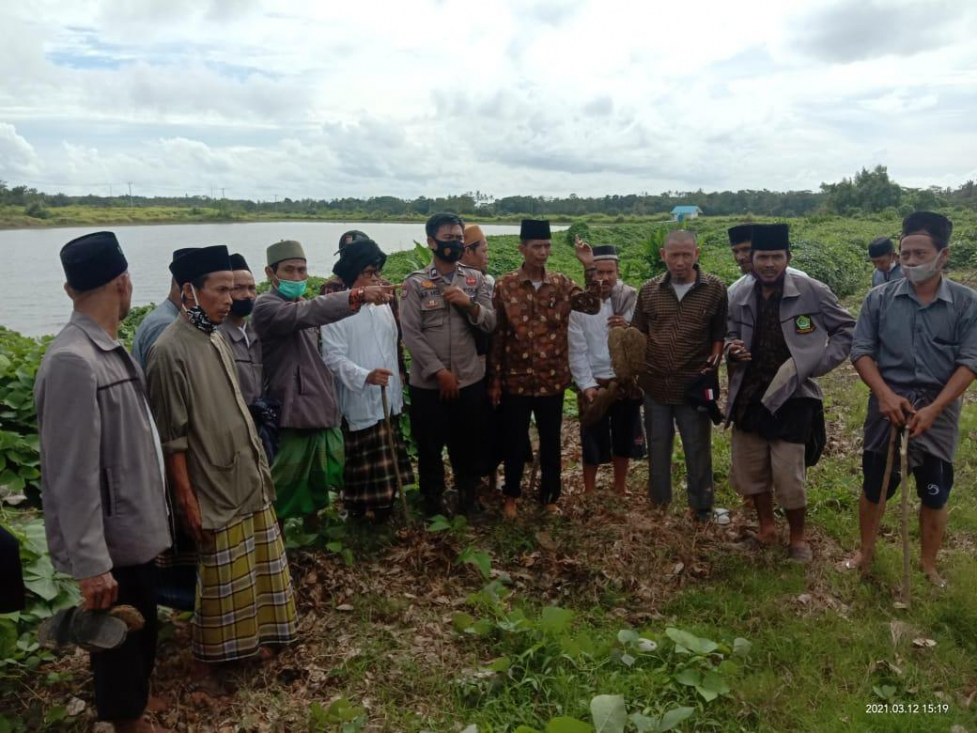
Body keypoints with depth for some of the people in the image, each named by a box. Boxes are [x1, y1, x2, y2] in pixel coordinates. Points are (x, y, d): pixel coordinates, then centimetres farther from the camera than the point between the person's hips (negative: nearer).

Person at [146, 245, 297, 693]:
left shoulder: (215, 340, 5)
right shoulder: (170, 351, -19)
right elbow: (172, 437, -18)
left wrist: (258, 467, 15)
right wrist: (187, 499, -17)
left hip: (247, 480, 8)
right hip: (213, 489, -8)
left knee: (254, 572, 20)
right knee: (218, 584, 8)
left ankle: (248, 640, 39)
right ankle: (203, 665, 28)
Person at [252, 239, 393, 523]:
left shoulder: (303, 306, 13)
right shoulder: (266, 307, -14)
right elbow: (310, 313, -33)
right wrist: (357, 295, -44)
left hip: (323, 409, 8)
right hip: (292, 413, -8)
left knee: (319, 479, 18)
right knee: (285, 487, 4)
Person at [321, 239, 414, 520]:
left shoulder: (383, 305, 8)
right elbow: (334, 358, -20)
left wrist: (398, 388, 16)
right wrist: (365, 376, -34)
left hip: (388, 398, 7)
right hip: (359, 400, -6)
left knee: (388, 462, 17)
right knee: (363, 464, 4)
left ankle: (385, 508, 32)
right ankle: (360, 512, 21)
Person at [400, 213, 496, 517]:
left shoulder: (476, 280, 5)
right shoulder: (415, 283, -5)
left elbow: (490, 325, 2)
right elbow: (411, 333, -10)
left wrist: (470, 304, -18)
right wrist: (439, 371, -14)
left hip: (470, 380, 3)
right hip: (428, 382, -2)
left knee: (469, 444, 15)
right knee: (430, 447, 10)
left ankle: (468, 497, 36)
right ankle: (433, 503, 30)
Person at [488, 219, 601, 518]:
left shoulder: (561, 283, 1)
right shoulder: (504, 285, -6)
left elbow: (592, 306, -11)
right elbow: (496, 336, -4)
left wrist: (589, 268, -20)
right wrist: (494, 380, -4)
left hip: (552, 380, 2)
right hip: (515, 381, -2)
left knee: (551, 442, 13)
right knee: (515, 442, 11)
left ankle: (549, 497, 31)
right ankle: (511, 496, 32)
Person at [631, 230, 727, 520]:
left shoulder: (715, 289, -5)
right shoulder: (649, 290, 2)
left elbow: (721, 333, 2)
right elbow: (638, 333, 10)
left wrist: (714, 360, -11)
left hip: (694, 386, -2)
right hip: (655, 386, 2)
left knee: (698, 450, 10)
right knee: (657, 448, 15)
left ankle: (702, 510, 26)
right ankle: (658, 505, 32)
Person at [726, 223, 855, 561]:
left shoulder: (813, 292, -9)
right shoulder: (739, 298, 3)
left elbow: (847, 330, 1)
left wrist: (817, 364, -9)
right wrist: (732, 351, -7)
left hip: (791, 398, -4)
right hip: (749, 397, 4)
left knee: (788, 477, 0)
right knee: (749, 471, 13)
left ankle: (798, 537, 26)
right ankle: (766, 529, 36)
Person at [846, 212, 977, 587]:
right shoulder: (879, 298, -4)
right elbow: (861, 351, -3)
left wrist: (933, 408, -17)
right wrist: (885, 394, -16)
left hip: (938, 414, 0)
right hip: (887, 409, 0)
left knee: (935, 496, 13)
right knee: (873, 488, 13)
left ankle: (929, 566, 33)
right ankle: (866, 553, 34)